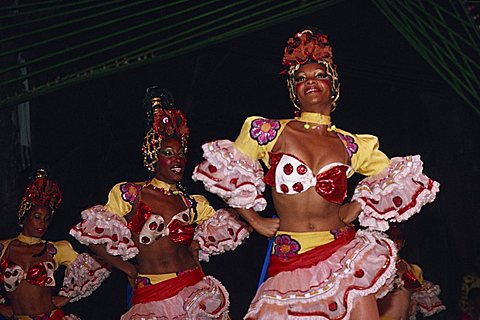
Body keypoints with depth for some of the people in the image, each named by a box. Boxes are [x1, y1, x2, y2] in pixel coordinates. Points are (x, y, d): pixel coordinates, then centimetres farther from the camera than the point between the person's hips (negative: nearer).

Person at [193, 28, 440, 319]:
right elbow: (225, 172, 11)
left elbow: (397, 178, 19)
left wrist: (355, 210, 9)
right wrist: (255, 220, 7)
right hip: (289, 261, -1)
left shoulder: (351, 146, 8)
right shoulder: (270, 132, 3)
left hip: (343, 253, 1)